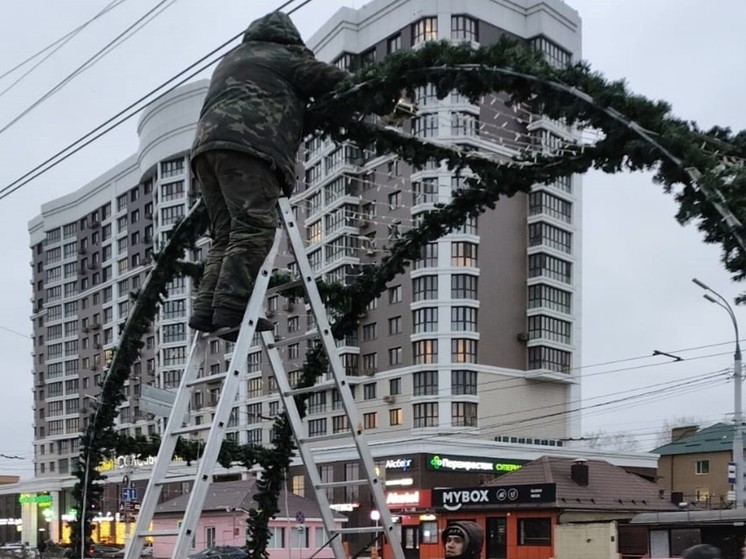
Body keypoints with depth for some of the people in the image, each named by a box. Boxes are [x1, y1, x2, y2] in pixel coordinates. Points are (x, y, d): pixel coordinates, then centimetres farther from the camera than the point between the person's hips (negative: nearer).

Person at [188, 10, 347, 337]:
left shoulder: (231, 60, 38)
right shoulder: (284, 56, 16)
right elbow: (336, 83, 12)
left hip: (207, 142, 8)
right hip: (249, 145, -8)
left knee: (226, 235, 4)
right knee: (254, 228, -16)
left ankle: (207, 309, -8)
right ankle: (231, 308, -27)